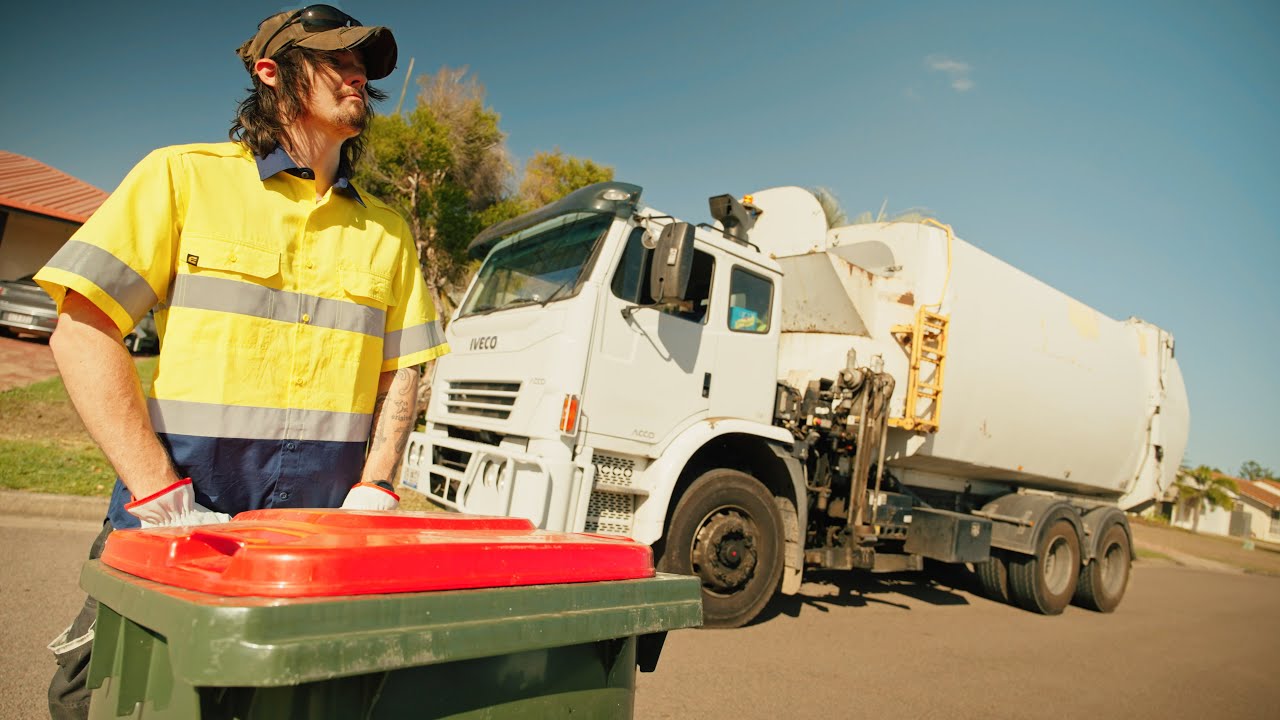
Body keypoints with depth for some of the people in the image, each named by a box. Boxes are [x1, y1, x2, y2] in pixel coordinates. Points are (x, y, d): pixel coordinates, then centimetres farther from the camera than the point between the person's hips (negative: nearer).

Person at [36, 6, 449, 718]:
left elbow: (402, 368, 10)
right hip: (176, 522, -2)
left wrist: (373, 492, -4)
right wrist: (165, 499, -14)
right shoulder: (185, 175, 2)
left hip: (325, 532, 2)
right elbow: (81, 331, -5)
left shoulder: (387, 229, 11)